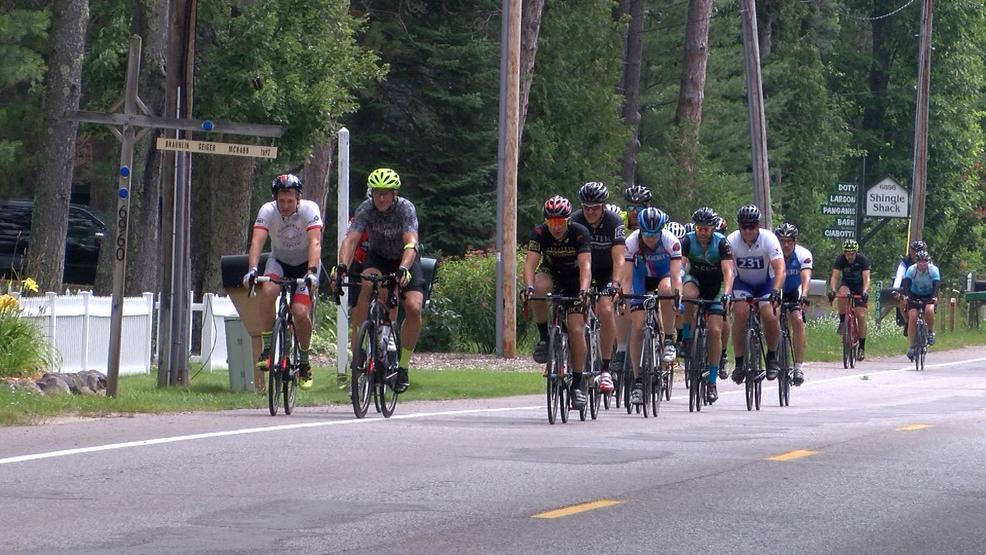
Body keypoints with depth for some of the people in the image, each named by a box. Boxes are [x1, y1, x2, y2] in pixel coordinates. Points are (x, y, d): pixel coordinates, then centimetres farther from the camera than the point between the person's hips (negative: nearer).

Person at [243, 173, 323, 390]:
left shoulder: (309, 210, -24)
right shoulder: (268, 211, -20)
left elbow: (315, 242, -35)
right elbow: (257, 241, -30)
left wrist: (311, 272, -49)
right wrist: (252, 270, -47)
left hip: (306, 263, -2)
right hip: (279, 261, 2)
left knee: (300, 312, -19)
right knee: (267, 292, -30)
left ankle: (304, 363, 4)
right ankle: (267, 348, -19)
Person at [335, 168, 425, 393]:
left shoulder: (406, 208, -25)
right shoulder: (366, 209, -21)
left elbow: (411, 244, -38)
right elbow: (350, 240, -32)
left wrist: (403, 269, -56)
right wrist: (342, 266, -51)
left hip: (405, 260, -1)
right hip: (378, 257, 1)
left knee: (414, 307, -23)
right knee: (368, 283, -34)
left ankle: (403, 366, -7)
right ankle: (358, 349, -27)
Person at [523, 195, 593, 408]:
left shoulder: (579, 233, -25)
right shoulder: (539, 233, -21)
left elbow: (585, 265, -36)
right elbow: (530, 262, -31)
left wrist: (584, 290, -54)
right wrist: (528, 287, -50)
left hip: (574, 279, -1)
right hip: (551, 274, 1)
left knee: (576, 330, -15)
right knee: (540, 288, -36)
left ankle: (577, 385, -4)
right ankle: (545, 339, -18)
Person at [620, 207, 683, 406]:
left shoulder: (671, 242, -30)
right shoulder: (632, 242, -27)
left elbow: (675, 276, -35)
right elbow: (626, 277, -28)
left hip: (665, 274, -1)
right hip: (642, 277, 1)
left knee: (665, 288, -39)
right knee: (637, 328, -12)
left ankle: (669, 341, -23)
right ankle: (637, 381, -3)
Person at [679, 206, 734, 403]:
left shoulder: (721, 243, -22)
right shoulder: (687, 241, -19)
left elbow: (728, 272, -32)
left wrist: (727, 293, -49)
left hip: (716, 286, -1)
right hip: (696, 279, 1)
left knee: (715, 331, -12)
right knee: (689, 295, -37)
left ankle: (712, 382, -5)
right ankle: (688, 337, -15)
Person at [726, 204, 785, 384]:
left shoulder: (768, 239, -24)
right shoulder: (732, 241, -20)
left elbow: (780, 269, -32)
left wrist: (775, 291, -48)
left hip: (766, 283, -1)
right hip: (743, 283, 1)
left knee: (769, 315, -24)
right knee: (740, 313, -24)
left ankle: (772, 357, 0)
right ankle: (739, 362, -15)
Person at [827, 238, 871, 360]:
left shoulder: (862, 260, -23)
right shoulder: (840, 259, -20)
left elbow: (866, 278, -30)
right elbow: (834, 276, -27)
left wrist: (865, 291, -48)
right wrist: (832, 290, -44)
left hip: (860, 286, -1)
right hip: (846, 284, 1)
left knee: (861, 316, -12)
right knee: (842, 293, -36)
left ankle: (862, 347, -5)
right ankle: (842, 322, -19)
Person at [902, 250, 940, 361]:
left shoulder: (933, 269, -20)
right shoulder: (911, 270, -19)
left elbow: (936, 284, -29)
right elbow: (906, 284, -28)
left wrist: (934, 297, -46)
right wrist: (906, 295, -45)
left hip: (929, 296, -1)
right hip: (914, 295, 1)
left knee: (929, 310, -31)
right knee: (912, 317, -18)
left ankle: (931, 332, -5)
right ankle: (911, 346, -12)